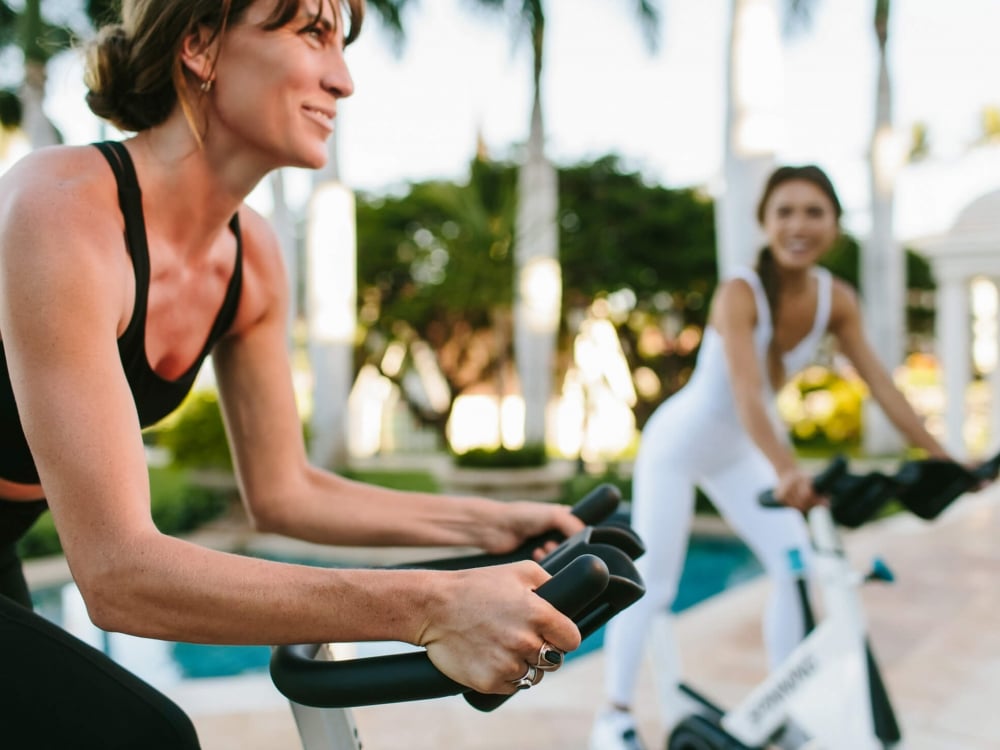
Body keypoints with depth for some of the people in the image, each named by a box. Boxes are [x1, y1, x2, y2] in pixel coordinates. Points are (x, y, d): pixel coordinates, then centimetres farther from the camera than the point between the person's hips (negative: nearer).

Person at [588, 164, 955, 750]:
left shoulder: (838, 300, -12)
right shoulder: (740, 294, -30)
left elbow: (882, 386, -12)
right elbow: (746, 391, -44)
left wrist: (943, 458, -18)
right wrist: (787, 470, -58)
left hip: (740, 453, 6)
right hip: (679, 443, -5)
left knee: (800, 568, -1)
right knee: (653, 583, -2)